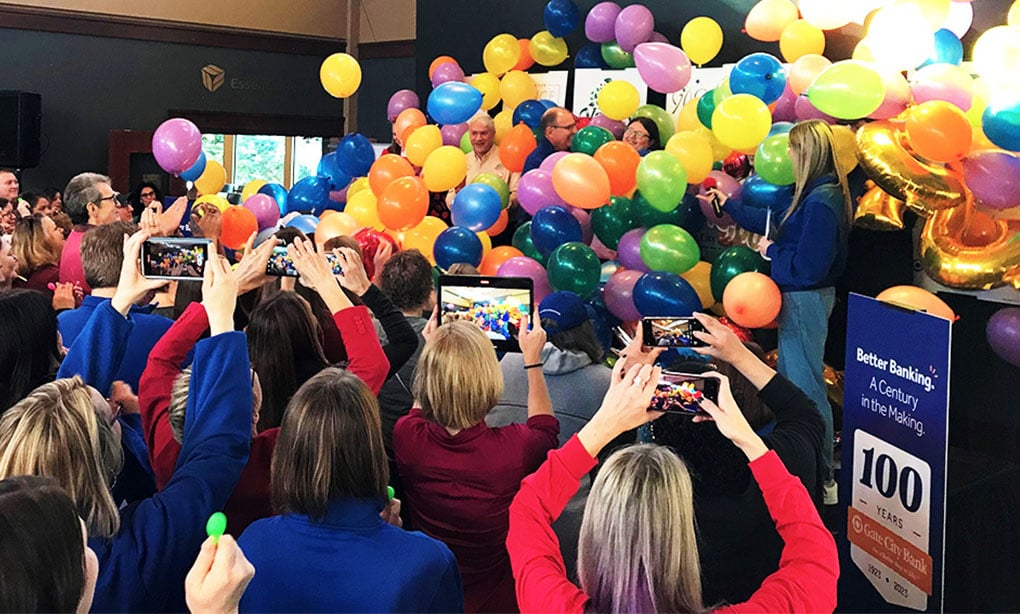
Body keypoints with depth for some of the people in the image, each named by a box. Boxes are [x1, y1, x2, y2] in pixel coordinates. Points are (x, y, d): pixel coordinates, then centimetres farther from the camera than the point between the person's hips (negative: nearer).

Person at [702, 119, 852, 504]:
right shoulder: (817, 194, 9)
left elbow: (807, 267, -27)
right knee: (790, 382, 18)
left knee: (806, 388, -3)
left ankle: (822, 481, 7)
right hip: (801, 298, 11)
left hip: (806, 300, -11)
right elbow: (776, 223, 24)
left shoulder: (821, 202, -23)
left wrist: (772, 252, -10)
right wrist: (729, 205, 31)